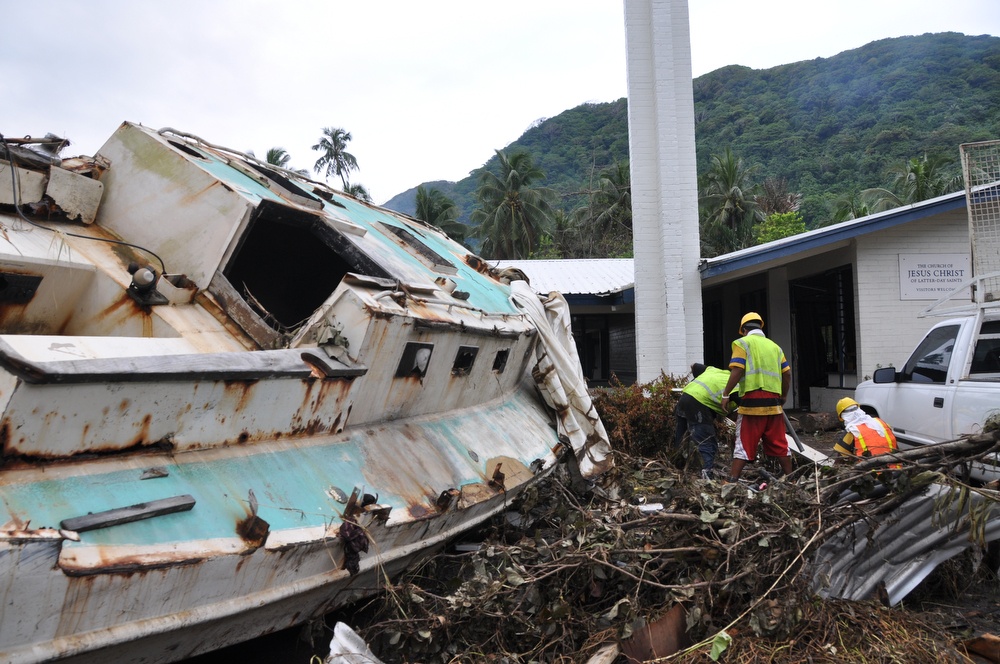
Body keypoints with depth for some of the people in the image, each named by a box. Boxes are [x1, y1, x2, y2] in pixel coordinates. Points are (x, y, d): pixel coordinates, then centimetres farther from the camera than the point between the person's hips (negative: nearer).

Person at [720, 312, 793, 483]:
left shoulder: (743, 343, 2)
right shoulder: (775, 346, 19)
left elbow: (737, 371, -10)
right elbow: (787, 374, 13)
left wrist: (726, 394, -6)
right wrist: (783, 396, 25)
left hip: (752, 401, -5)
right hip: (773, 401, 5)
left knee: (744, 443, -4)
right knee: (779, 443, 15)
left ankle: (732, 480, -5)